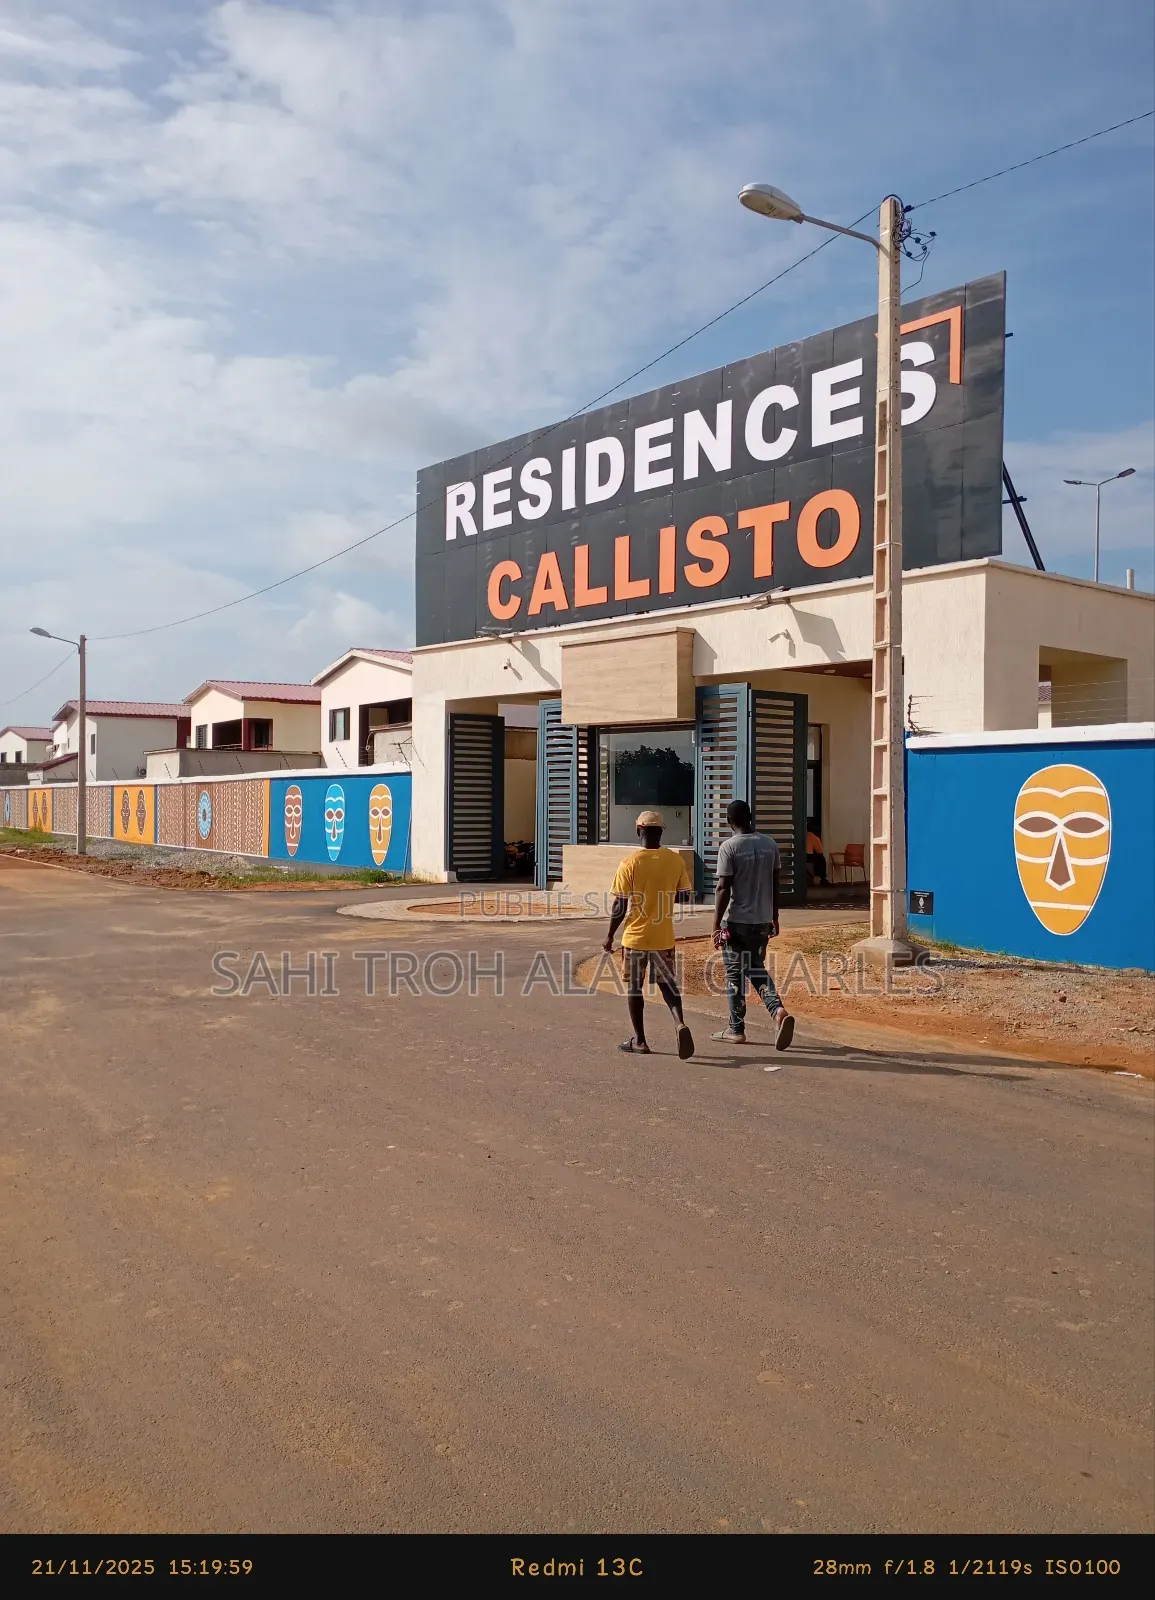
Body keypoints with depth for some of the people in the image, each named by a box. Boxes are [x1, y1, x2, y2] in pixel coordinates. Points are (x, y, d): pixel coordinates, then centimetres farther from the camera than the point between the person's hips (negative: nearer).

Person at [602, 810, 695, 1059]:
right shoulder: (676, 860, -3)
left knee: (634, 987, 11)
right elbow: (684, 896, 7)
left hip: (635, 936, -3)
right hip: (664, 937, 3)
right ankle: (680, 1024, -10)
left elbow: (619, 905, -10)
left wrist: (610, 936, 2)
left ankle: (639, 1041, 16)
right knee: (667, 984, 14)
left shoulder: (630, 863, -12)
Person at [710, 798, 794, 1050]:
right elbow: (775, 885, 10)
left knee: (734, 973, 7)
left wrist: (716, 926, -11)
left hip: (737, 921, -5)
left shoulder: (729, 847, -12)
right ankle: (778, 1010, -5)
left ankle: (736, 1030, 13)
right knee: (756, 969, 17)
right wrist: (774, 918, 19)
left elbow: (723, 888, -15)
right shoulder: (769, 844, 5)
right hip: (762, 920, 5)